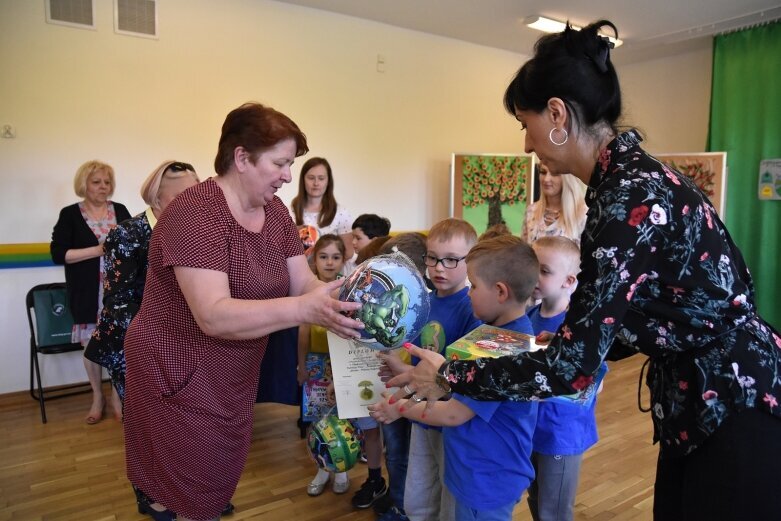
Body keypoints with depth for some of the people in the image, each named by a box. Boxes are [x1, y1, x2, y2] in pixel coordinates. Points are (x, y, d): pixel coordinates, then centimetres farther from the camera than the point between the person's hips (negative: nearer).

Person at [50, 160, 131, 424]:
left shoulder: (120, 210, 7)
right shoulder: (70, 214, -1)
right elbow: (58, 254, -8)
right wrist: (98, 249, -16)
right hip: (87, 293, -1)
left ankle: (116, 394, 19)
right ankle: (97, 397, 24)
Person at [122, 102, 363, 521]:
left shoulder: (275, 211, -2)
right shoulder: (195, 213, -26)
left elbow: (304, 283, -7)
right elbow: (214, 315, -35)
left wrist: (341, 299, -26)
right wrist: (304, 309, -44)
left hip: (234, 373, 7)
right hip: (181, 372, -7)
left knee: (222, 472, 25)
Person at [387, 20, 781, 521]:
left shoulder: (632, 196, -27)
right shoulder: (631, 177, 2)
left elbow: (571, 368, -26)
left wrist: (449, 377, -16)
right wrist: (564, 339, 14)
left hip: (739, 410, -9)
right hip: (702, 404, 9)